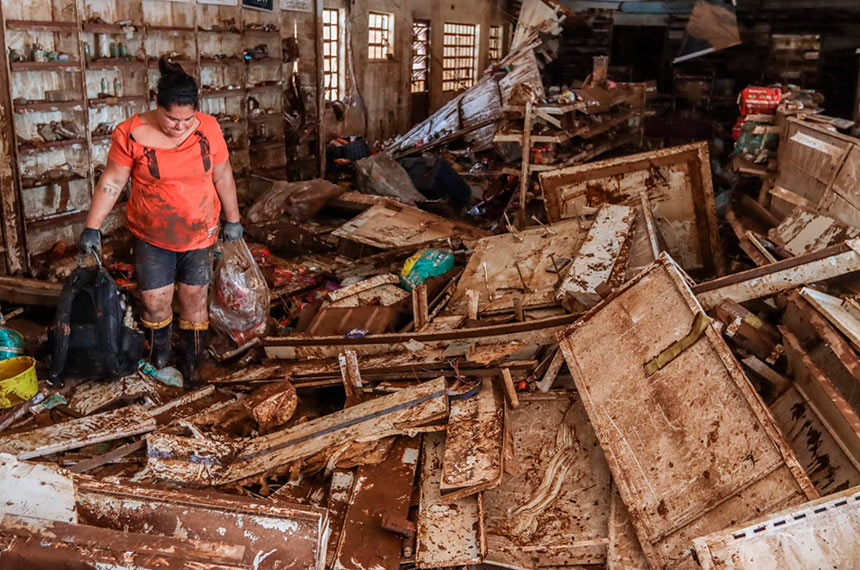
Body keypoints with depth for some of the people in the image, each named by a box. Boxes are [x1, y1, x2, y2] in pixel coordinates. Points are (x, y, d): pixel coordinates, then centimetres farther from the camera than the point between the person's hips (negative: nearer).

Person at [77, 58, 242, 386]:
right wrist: (92, 228, -6)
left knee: (194, 300, 9)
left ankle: (191, 363, 27)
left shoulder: (208, 129, -9)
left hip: (199, 235, 1)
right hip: (151, 237, -1)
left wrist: (233, 220, 7)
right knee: (155, 303, 3)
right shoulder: (132, 134, -14)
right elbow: (112, 182, -7)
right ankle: (158, 355, 31)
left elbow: (223, 177, 2)